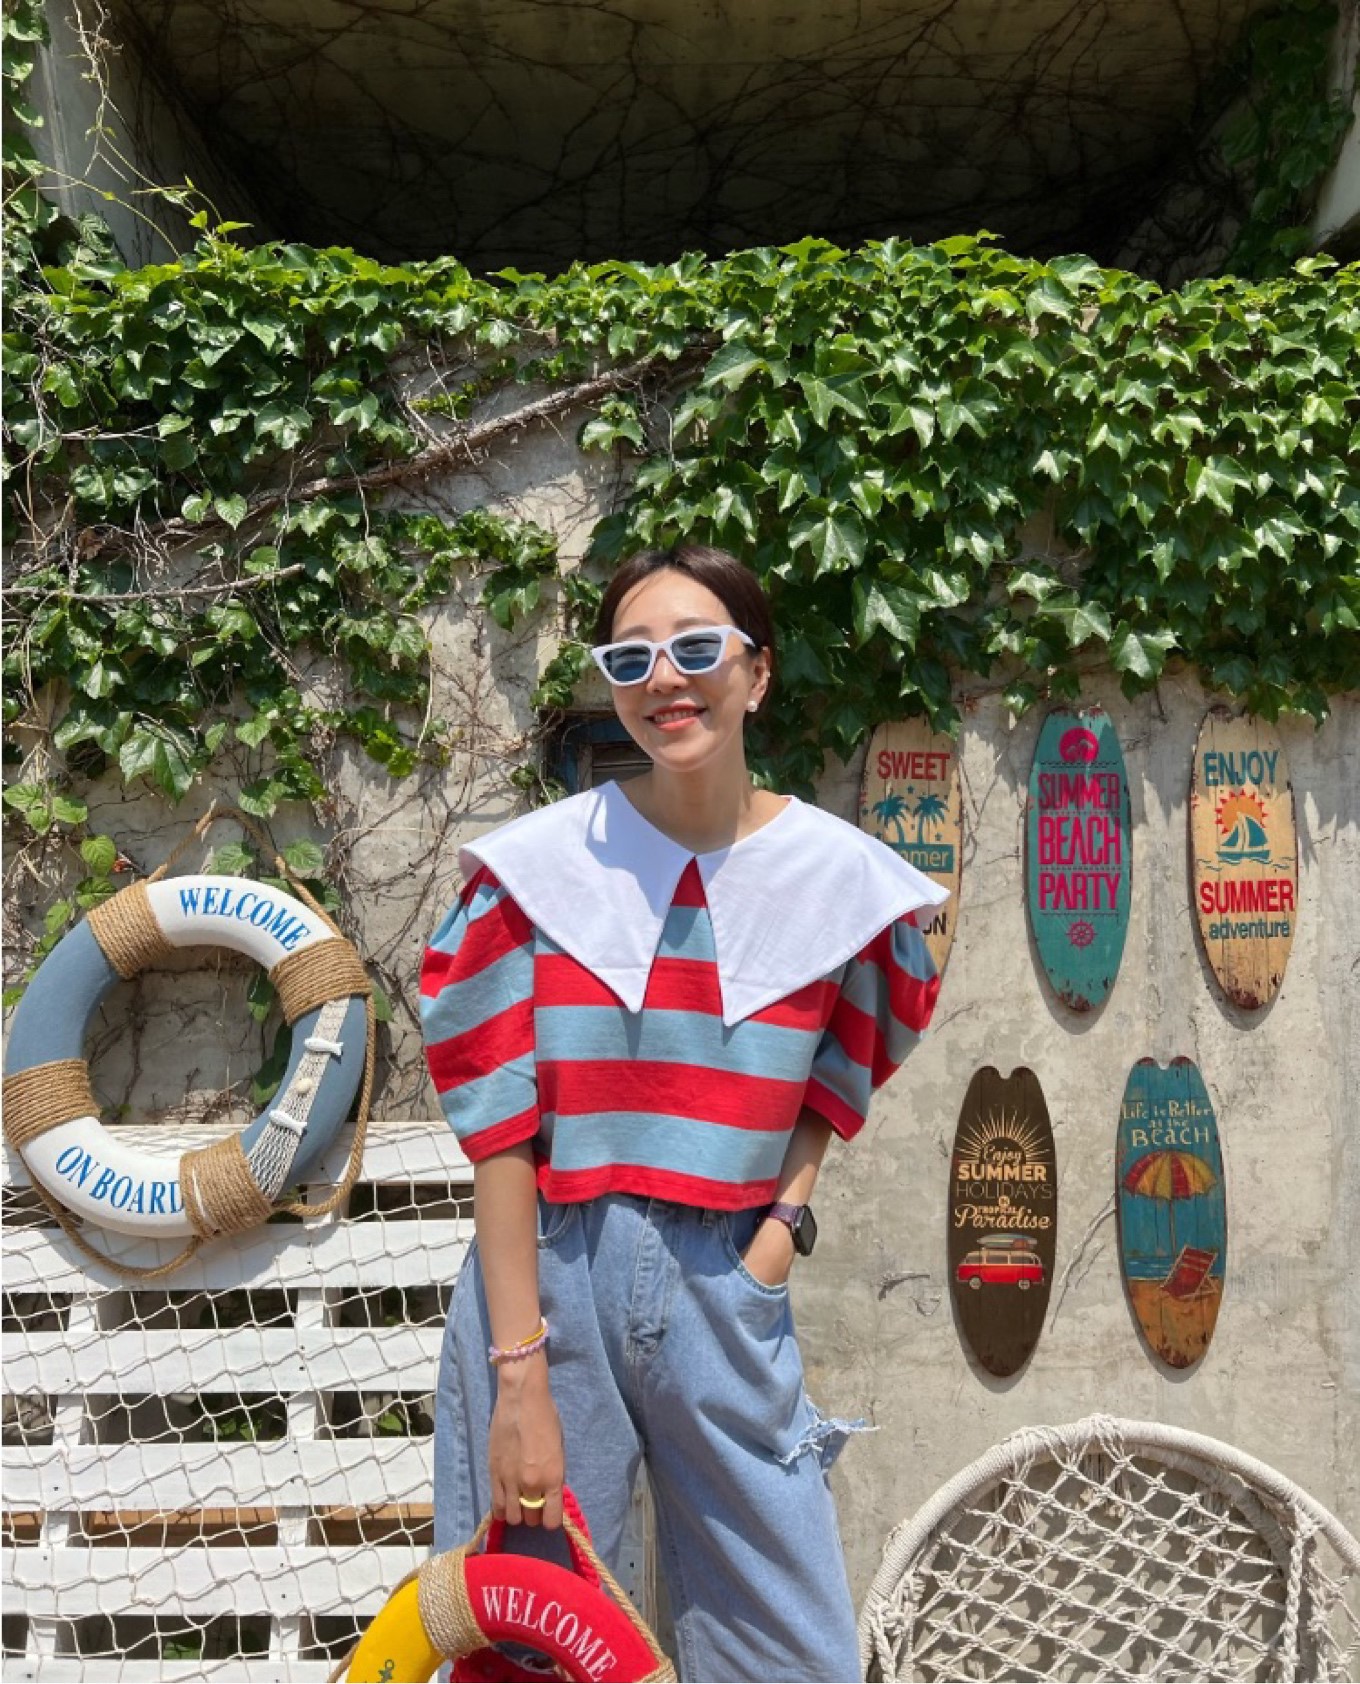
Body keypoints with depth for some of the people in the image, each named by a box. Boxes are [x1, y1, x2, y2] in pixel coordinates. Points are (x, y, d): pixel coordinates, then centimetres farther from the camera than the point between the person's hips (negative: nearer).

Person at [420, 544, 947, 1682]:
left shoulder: (840, 878, -1)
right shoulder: (540, 865, -6)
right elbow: (499, 1131, -8)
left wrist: (787, 1217, -4)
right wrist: (520, 1380, -11)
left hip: (726, 1290, 2)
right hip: (548, 1277, -1)